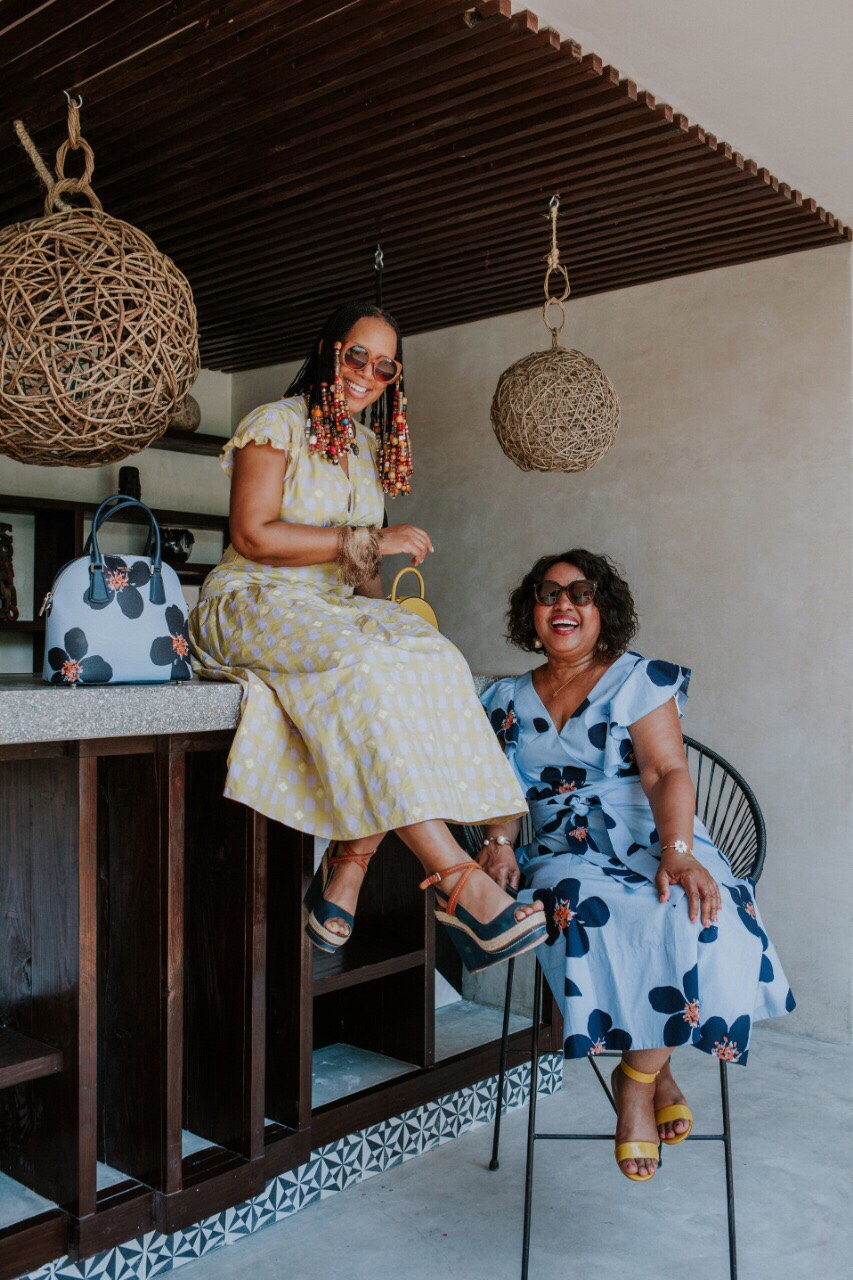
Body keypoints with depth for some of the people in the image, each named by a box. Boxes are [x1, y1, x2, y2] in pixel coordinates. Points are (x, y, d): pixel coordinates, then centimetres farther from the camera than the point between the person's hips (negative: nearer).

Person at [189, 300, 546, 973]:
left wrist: (384, 605, -1)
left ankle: (348, 868, -27)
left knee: (433, 659, -25)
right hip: (254, 605, -6)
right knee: (365, 670, -36)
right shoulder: (276, 423, -1)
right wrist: (372, 541, -17)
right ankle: (459, 883, -38)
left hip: (337, 612, 6)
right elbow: (253, 536, -14)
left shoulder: (369, 444, 20)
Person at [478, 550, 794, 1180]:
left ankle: (638, 1076, -10)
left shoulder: (640, 679, 5)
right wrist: (500, 840, -9)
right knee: (586, 909, -35)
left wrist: (678, 854, -24)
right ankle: (657, 1071, -12)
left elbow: (667, 772, -8)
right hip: (567, 856, 2)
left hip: (654, 844, -1)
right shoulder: (509, 699, 16)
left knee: (694, 918, -35)